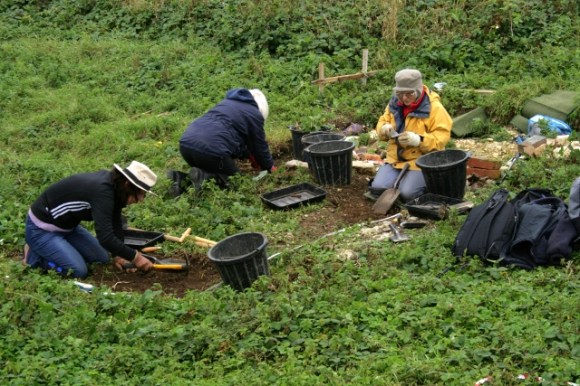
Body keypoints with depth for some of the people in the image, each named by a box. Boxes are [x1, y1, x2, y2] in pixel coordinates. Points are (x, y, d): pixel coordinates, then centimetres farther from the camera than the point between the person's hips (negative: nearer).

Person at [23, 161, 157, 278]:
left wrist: (118, 254, -2)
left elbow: (115, 223, 4)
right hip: (41, 229, -10)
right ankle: (34, 255, 1)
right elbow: (105, 238, -38)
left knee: (102, 259, 10)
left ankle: (43, 250, 18)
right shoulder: (102, 191, -33)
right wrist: (135, 256, -27)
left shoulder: (113, 186, -6)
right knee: (78, 271, -21)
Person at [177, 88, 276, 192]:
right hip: (211, 149, -7)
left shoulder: (227, 101, 31)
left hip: (186, 143, 7)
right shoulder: (254, 115, 10)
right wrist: (270, 167, 36)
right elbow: (260, 145, 19)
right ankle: (203, 176, -13)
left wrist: (248, 155, 50)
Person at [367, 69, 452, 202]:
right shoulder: (395, 104, 2)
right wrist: (385, 129, -13)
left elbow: (441, 137, -17)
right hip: (396, 158, 5)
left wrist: (419, 140, -33)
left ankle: (428, 182, 9)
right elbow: (382, 122, 13)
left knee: (407, 194, -24)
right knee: (377, 188, -14)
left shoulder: (434, 108, -14)